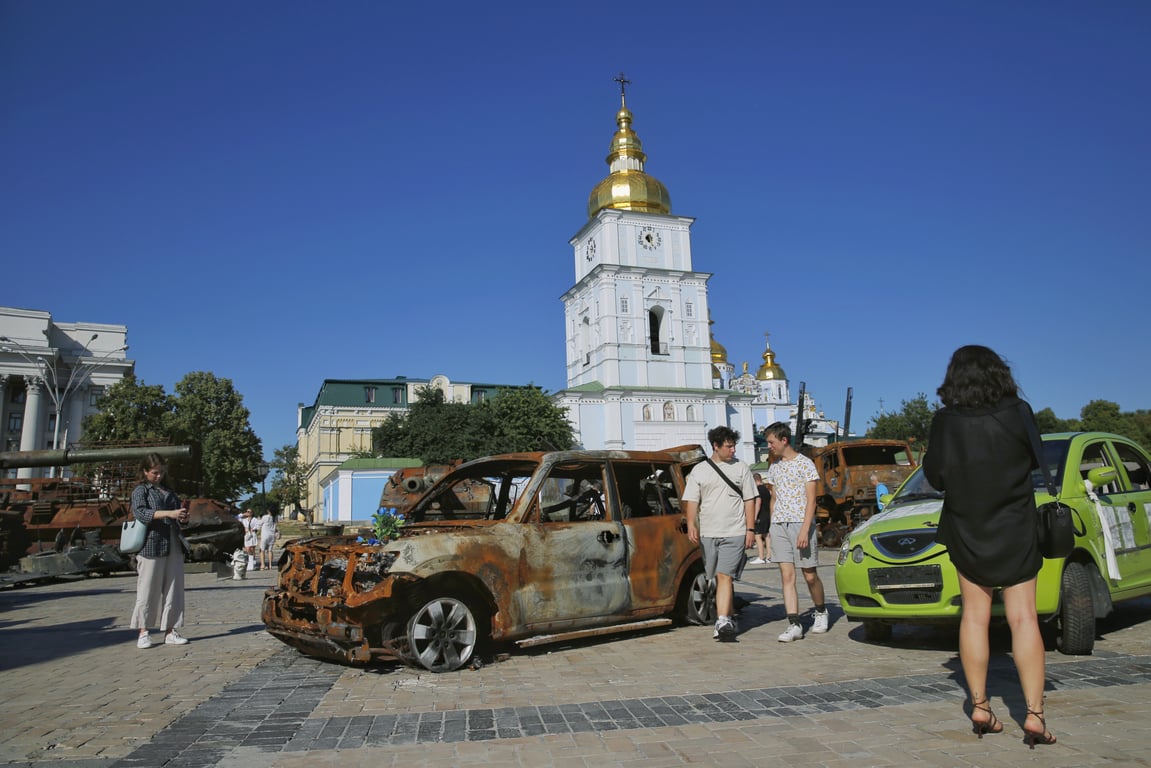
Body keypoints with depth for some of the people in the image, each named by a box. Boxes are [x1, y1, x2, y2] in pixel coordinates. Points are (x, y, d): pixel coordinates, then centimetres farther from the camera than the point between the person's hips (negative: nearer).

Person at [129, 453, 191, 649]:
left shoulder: (169, 491, 21)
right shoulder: (140, 491, 4)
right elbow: (140, 512, -14)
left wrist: (183, 518, 2)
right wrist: (169, 513, -25)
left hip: (174, 546, 5)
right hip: (151, 546, -5)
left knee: (173, 590, 3)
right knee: (148, 591, -2)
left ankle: (170, 632, 8)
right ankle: (143, 633, 7)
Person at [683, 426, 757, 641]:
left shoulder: (741, 468, 7)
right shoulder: (699, 470, 8)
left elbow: (749, 500, 7)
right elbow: (691, 500, 4)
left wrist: (750, 529, 0)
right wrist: (691, 524, -11)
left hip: (734, 533, -2)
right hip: (707, 534, 2)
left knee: (725, 576, -14)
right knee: (716, 579, 9)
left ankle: (722, 622, -19)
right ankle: (729, 619, 23)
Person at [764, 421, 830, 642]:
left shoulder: (805, 464, -4)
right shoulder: (774, 467, 13)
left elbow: (811, 501, -8)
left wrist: (805, 530, -17)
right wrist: (772, 527, 13)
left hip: (801, 524, -5)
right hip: (779, 525, 5)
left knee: (810, 576, 4)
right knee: (787, 575, -3)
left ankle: (821, 612, 29)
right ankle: (794, 624, -3)